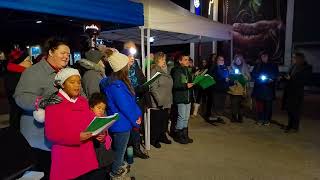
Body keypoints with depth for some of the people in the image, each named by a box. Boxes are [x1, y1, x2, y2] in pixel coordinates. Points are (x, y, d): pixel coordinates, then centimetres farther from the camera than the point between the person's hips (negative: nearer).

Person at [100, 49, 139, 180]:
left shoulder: (118, 81, 3)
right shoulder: (116, 86, -27)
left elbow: (131, 100, 7)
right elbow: (125, 107, -23)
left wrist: (138, 114, 1)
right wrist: (136, 121, -10)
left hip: (121, 123, 9)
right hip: (121, 124, -9)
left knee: (119, 151, 26)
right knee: (119, 152, 10)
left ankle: (119, 169, 45)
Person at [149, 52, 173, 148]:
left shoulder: (165, 70, 12)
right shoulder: (154, 71, -13)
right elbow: (153, 88, -19)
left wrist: (170, 100, 15)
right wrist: (160, 100, -21)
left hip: (166, 102, 8)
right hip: (158, 103, -8)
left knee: (165, 120, 16)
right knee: (156, 122, 2)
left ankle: (163, 137, 33)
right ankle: (154, 140, 18)